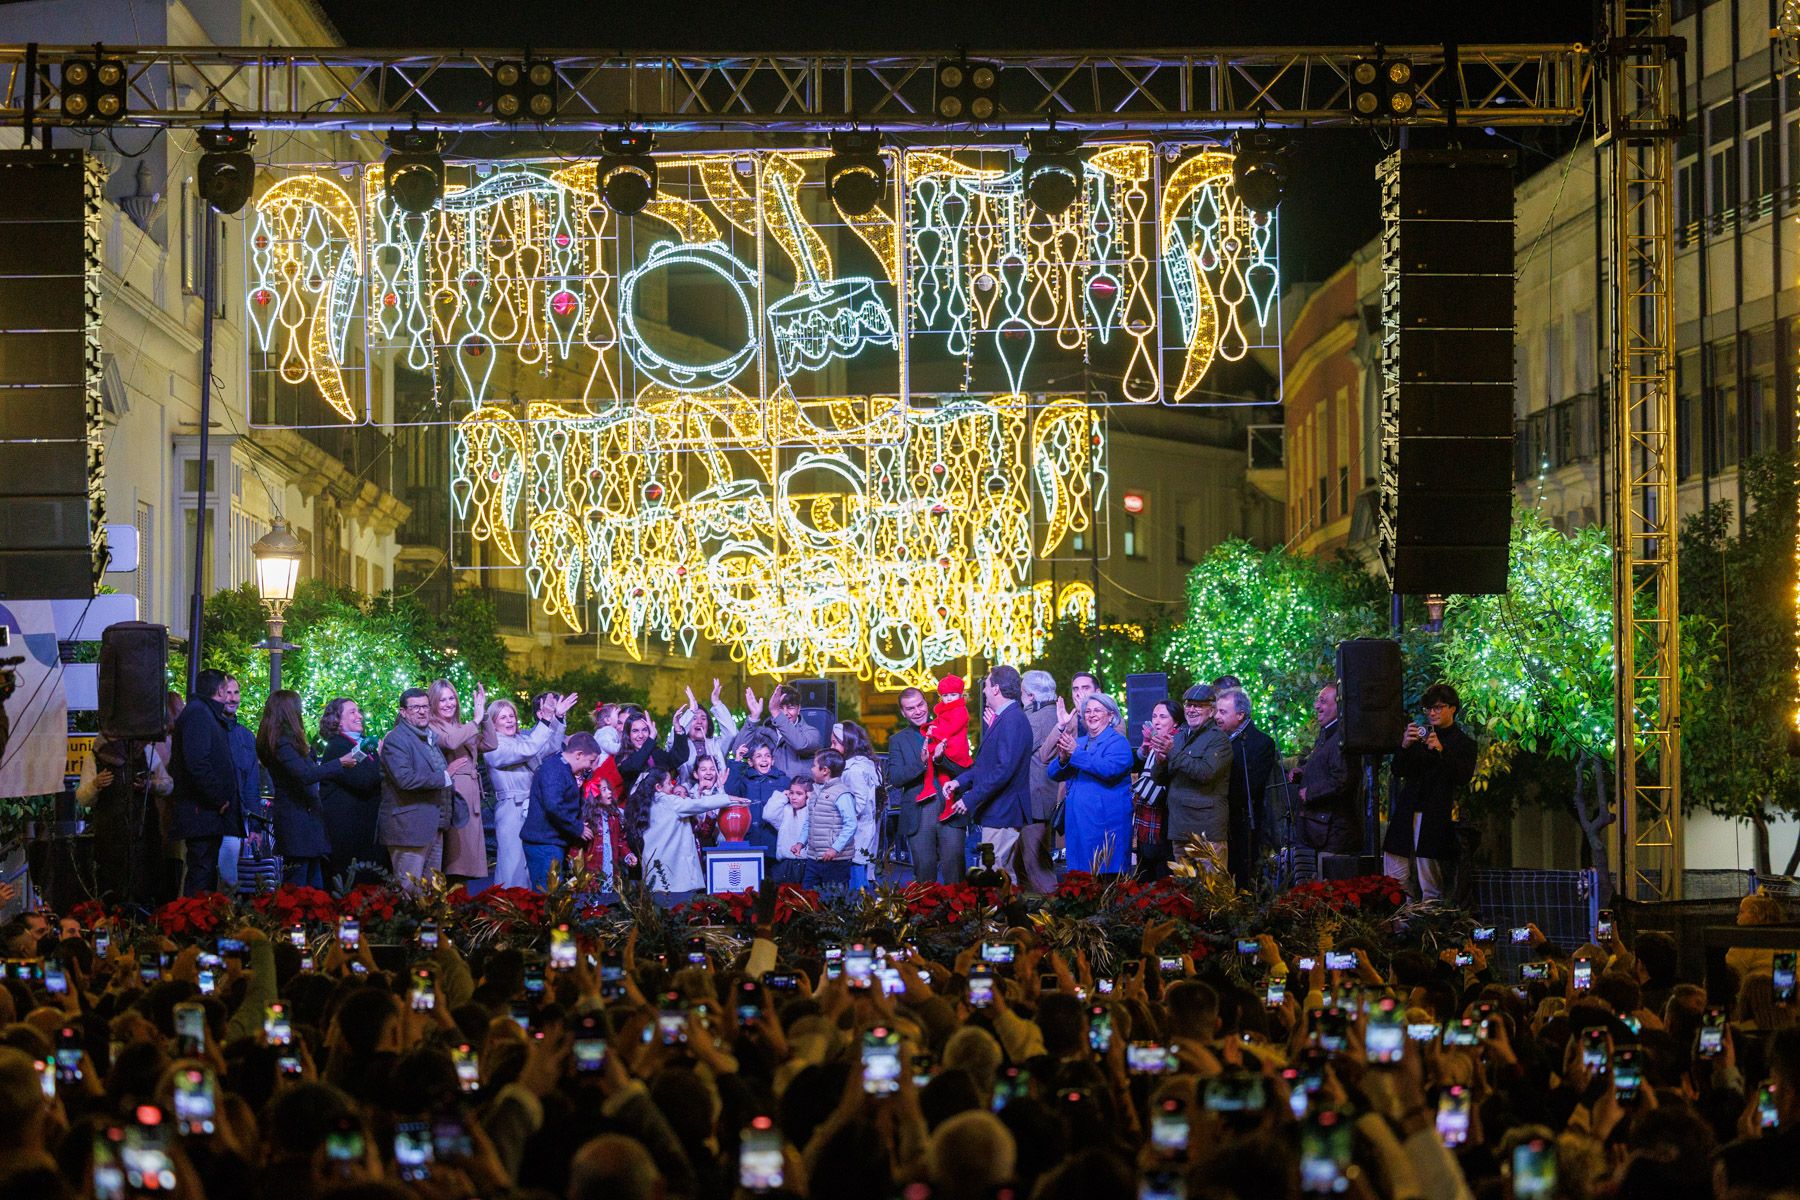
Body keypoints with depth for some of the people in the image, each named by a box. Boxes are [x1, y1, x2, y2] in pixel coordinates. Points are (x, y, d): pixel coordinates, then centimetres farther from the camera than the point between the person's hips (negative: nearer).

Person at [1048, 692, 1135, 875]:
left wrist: (1076, 754, -21)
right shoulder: (1078, 742, 19)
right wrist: (1063, 759, -10)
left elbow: (1110, 769, -21)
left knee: (1105, 876, -7)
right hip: (1078, 822, 7)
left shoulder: (1118, 742, -2)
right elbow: (1054, 775, 13)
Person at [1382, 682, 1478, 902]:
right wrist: (1405, 747, -7)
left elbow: (1463, 778, -8)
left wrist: (1441, 751, -19)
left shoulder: (1464, 743, 5)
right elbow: (1398, 772, 12)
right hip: (1406, 814, 4)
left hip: (1436, 818, -4)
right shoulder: (1420, 734, 16)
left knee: (1431, 888, -5)